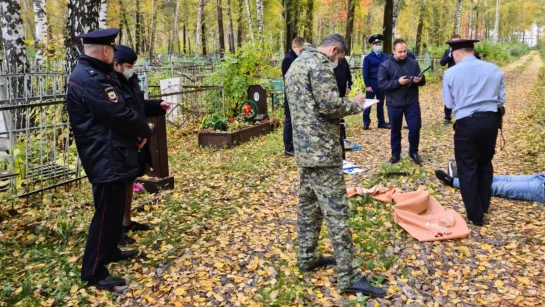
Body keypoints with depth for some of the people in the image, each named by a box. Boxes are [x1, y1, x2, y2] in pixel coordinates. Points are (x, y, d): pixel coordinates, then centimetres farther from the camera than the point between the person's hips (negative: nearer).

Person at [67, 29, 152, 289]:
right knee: (106, 211, -3)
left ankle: (109, 250, 38)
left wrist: (137, 131, 1)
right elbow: (119, 114, -23)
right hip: (106, 158, -11)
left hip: (110, 154, 11)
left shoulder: (93, 75, 13)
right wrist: (144, 131, -6)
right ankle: (93, 271, 8)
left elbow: (118, 109, 13)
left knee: (114, 207, 22)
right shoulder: (90, 79, -22)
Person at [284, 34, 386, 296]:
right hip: (322, 149, -10)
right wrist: (355, 104, -4)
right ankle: (349, 275, -2)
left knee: (308, 204, 17)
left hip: (304, 147, 10)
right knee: (336, 211, -7)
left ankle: (307, 258, 27)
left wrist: (346, 105, 18)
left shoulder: (296, 65, 19)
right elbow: (329, 105, -21)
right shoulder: (319, 64, -12)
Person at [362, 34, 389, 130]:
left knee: (381, 104, 11)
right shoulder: (368, 58, -4)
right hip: (372, 84, -3)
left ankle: (381, 122, 18)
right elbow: (365, 72, -7)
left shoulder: (385, 57, 6)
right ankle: (366, 123, 9)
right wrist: (367, 85, -12)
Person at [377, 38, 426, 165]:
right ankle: (395, 153, 25)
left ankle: (413, 152, 22)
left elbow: (423, 81, 8)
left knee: (415, 127, 3)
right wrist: (398, 82, -24)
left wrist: (419, 80, -17)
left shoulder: (413, 63, 4)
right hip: (394, 104, -2)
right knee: (395, 130, 10)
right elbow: (381, 84, -13)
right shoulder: (385, 65, -5)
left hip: (412, 103, 2)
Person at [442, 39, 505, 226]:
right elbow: (501, 99, 8)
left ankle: (475, 215, 12)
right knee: (485, 163, 22)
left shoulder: (451, 73, -6)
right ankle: (484, 207, 34)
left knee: (467, 169, 7)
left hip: (467, 123, -4)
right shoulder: (494, 69, 4)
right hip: (491, 120, 4)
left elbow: (449, 103, 1)